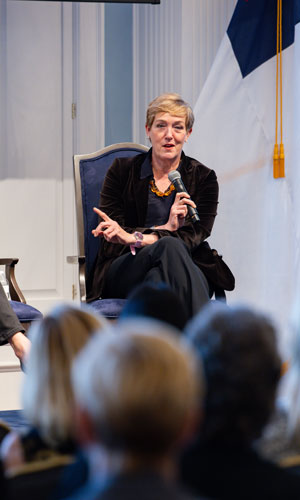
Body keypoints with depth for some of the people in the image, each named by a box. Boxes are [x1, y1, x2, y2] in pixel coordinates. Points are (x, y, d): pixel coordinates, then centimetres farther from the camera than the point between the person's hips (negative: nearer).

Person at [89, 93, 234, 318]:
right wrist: (164, 230, -15)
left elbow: (195, 235, -5)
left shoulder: (204, 178, 11)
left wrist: (135, 238, -21)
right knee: (170, 246, -36)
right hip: (125, 270, -1)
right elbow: (110, 235, 1)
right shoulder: (122, 170, 11)